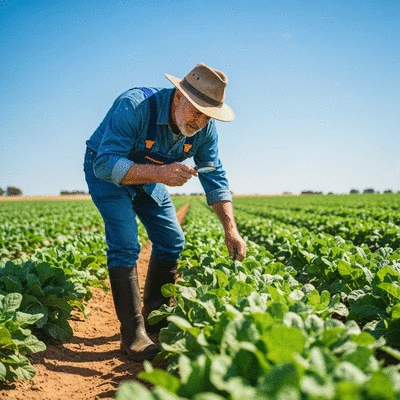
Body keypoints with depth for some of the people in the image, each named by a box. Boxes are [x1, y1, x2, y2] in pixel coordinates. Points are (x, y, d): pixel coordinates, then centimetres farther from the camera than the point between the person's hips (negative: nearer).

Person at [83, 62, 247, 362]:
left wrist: (231, 229, -20)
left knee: (172, 240, 1)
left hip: (150, 177, 6)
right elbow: (106, 165, -39)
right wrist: (160, 173, -52)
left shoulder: (204, 128, -19)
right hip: (107, 172, -6)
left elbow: (215, 178, -11)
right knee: (125, 244, -20)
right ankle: (133, 333, -12)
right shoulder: (135, 106, -37)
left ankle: (155, 316, 18)